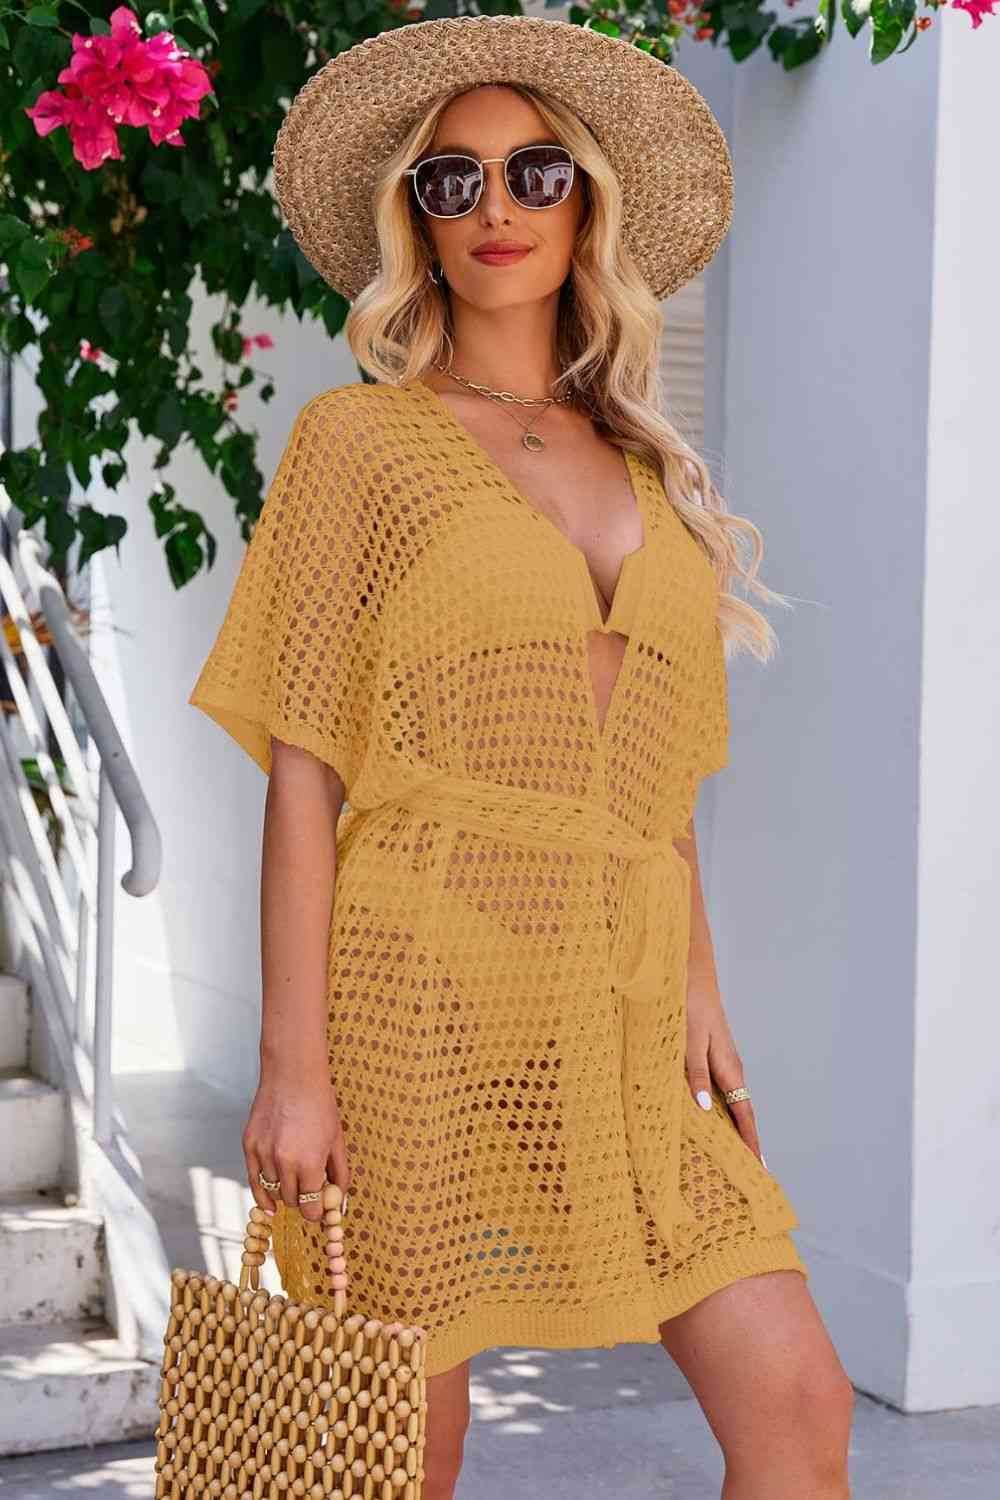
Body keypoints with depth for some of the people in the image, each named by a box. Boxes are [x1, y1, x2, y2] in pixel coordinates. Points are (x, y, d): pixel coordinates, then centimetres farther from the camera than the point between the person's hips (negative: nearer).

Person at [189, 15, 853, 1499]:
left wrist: (700, 996, 9)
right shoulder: (358, 441, 2)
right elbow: (305, 771, -3)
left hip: (619, 1014, 5)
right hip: (429, 987, -4)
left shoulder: (643, 469, 16)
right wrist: (294, 1063, -9)